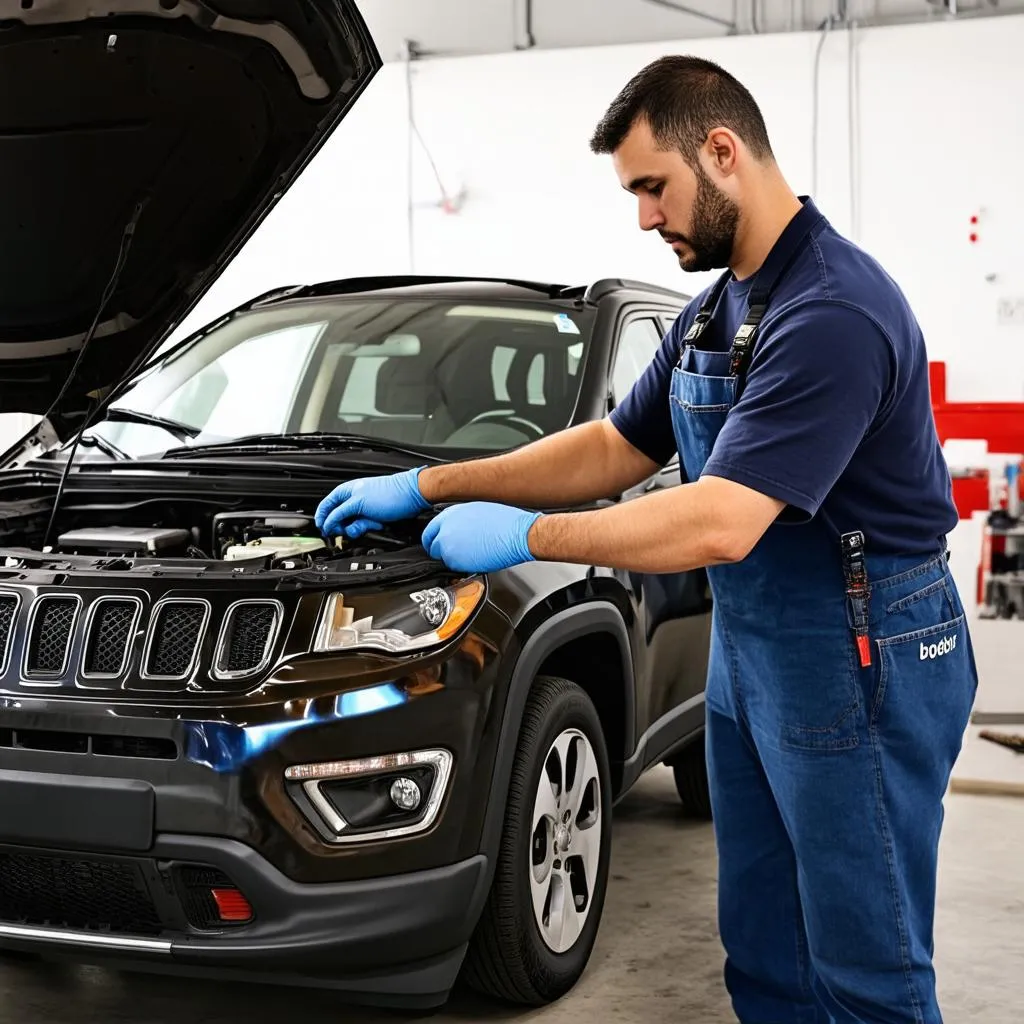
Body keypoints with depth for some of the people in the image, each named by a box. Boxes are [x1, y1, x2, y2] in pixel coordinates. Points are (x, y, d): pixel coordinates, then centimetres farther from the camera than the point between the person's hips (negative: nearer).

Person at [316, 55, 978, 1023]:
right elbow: (616, 448, 15)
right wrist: (428, 486, 8)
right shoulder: (714, 311, 10)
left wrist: (525, 535, -19)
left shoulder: (832, 313, -23)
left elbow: (720, 526, -29)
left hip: (859, 655, -9)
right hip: (747, 647, 10)